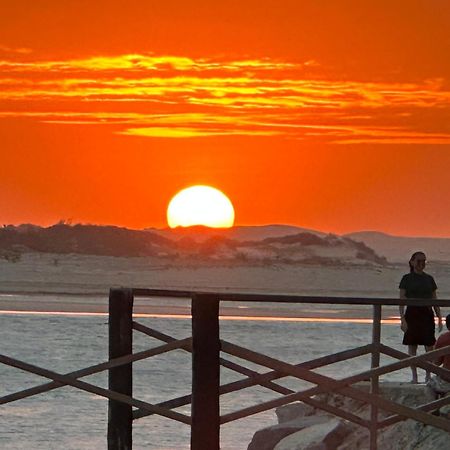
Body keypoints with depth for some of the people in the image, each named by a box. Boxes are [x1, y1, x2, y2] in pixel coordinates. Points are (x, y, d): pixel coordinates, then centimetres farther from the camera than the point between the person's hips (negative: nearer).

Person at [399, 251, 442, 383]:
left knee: (430, 346, -3)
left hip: (427, 314, 2)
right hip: (412, 314, -2)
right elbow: (402, 300, -1)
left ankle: (428, 375, 4)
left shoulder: (429, 279, 11)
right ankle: (414, 376, 7)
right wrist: (402, 319, -10)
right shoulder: (407, 279, 1)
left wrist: (439, 318, 8)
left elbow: (434, 300, 13)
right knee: (412, 346, 0)